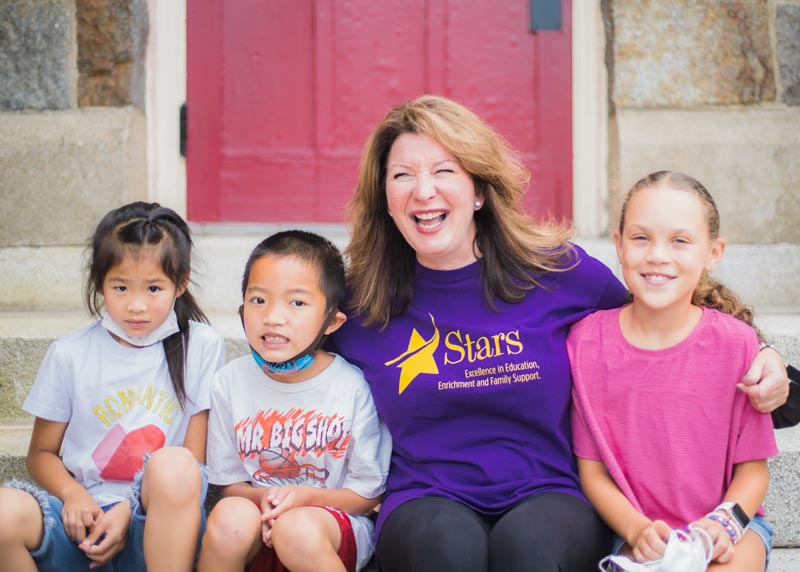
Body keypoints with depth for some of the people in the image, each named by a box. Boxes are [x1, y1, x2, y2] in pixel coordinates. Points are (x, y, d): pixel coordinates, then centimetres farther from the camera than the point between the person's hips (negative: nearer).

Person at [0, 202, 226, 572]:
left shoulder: (201, 347, 4)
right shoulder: (69, 355, 8)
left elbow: (195, 461, 1)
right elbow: (42, 452, 14)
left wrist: (129, 509, -13)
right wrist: (72, 493, -9)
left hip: (160, 528, -1)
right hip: (84, 517, 1)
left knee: (174, 466, -36)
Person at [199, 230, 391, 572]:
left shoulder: (353, 386, -8)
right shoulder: (230, 381, 0)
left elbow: (368, 495, -1)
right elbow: (229, 483, 7)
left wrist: (305, 496, -18)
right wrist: (262, 497, -16)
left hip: (333, 522, -3)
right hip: (253, 537, 3)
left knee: (298, 529, -35)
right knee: (229, 515, -30)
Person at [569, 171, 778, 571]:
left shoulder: (735, 342, -7)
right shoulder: (588, 340, -5)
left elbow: (753, 467, 1)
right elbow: (592, 470, -2)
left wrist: (724, 522, -18)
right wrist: (638, 530, -18)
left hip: (731, 527, 1)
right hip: (637, 532, -1)